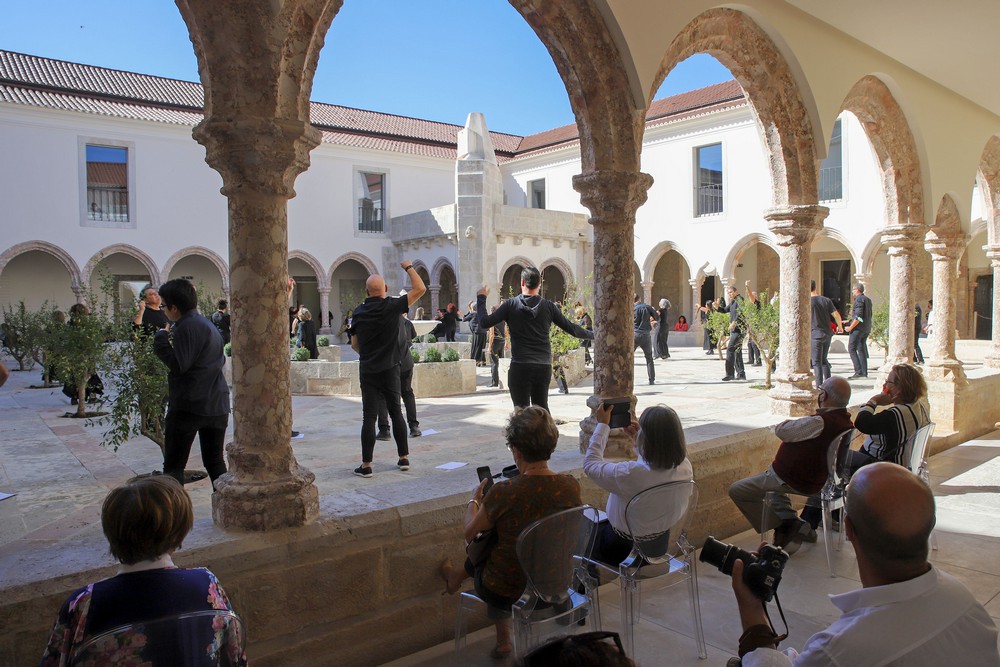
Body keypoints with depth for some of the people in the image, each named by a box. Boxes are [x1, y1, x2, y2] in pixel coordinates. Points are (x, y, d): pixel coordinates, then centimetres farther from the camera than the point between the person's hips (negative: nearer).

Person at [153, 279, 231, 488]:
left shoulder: (186, 327, -13)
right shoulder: (209, 324, 15)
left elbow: (178, 365, -18)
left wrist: (161, 341, -4)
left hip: (188, 406, -8)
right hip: (217, 405, 8)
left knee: (173, 466, 1)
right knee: (215, 462, 13)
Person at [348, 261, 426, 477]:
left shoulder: (359, 312, 2)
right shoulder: (392, 306, -9)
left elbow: (354, 344, 10)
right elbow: (420, 289, -7)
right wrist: (409, 267, 5)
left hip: (367, 370, 1)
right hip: (389, 369, -1)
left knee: (369, 417, 2)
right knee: (396, 412, 12)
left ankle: (366, 465, 3)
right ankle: (404, 458, 18)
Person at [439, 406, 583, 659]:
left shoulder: (504, 492, -27)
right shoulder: (571, 486, -15)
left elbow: (470, 534, -10)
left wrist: (474, 500, 7)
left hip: (507, 593, -3)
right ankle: (458, 575, 48)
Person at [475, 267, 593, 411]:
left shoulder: (511, 305, -3)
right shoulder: (548, 306, 3)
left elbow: (485, 322, -2)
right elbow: (570, 328, 7)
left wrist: (481, 298, 13)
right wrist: (592, 335, 23)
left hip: (520, 367, -3)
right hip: (544, 367, 3)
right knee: (542, 408, 15)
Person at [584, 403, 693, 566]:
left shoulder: (631, 473, -38)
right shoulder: (685, 467, -20)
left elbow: (590, 464, -20)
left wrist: (602, 424, -12)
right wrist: (638, 441, 9)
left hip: (623, 549, -6)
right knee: (603, 522, 30)